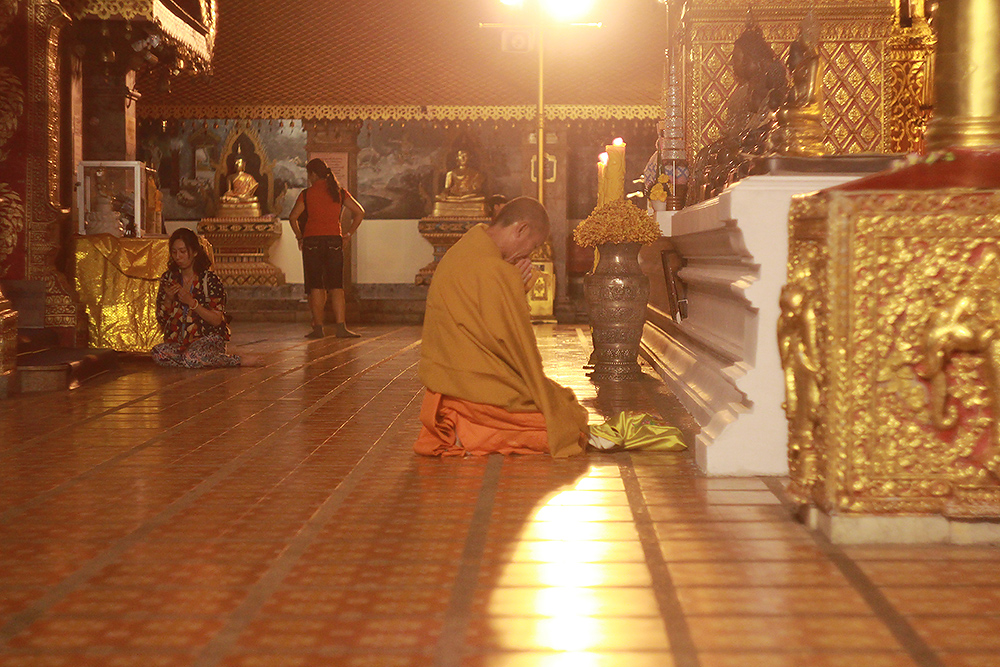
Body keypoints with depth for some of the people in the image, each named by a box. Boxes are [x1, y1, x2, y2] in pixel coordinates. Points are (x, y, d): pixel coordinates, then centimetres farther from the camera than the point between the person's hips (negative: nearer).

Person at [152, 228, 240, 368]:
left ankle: (229, 360, -9)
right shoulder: (168, 278, 8)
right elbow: (160, 319, 10)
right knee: (158, 354, -28)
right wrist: (168, 299, -8)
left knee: (192, 357, -36)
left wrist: (191, 302, -16)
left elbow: (217, 320, -8)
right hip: (177, 342, 4)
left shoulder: (210, 280, -4)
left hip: (207, 339, -4)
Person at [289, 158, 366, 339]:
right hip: (334, 241, 2)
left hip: (312, 241, -2)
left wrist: (300, 236, 6)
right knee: (336, 286, 2)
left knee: (316, 287, 3)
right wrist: (348, 233, 10)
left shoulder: (307, 194, -2)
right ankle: (341, 326, -6)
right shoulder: (339, 192, 6)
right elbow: (359, 212, 5)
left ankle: (318, 327, 1)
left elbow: (293, 217, -6)